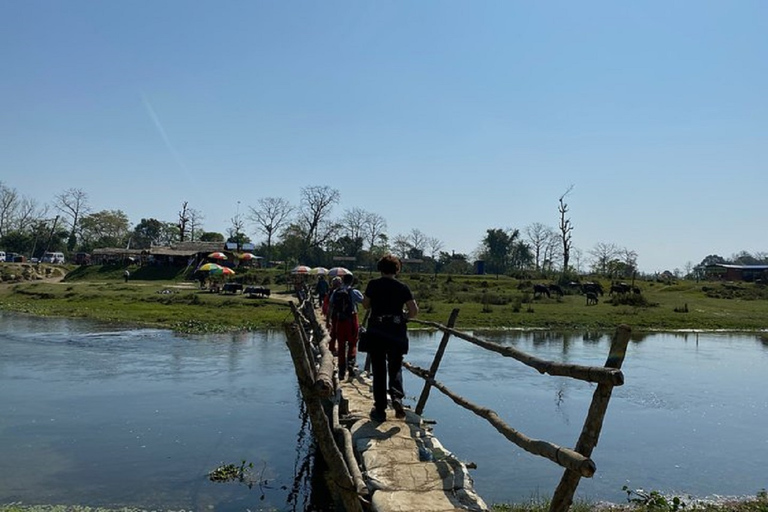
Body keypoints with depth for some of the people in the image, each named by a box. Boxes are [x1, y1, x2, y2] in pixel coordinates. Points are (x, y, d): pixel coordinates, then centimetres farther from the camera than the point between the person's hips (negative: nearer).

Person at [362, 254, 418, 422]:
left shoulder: (373, 285, -3)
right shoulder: (403, 287, -3)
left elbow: (365, 305, 9)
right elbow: (414, 311, -7)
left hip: (376, 331, 0)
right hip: (397, 331, 0)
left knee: (378, 370, 8)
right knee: (395, 367, 15)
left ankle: (380, 409, 12)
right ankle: (397, 396, -10)